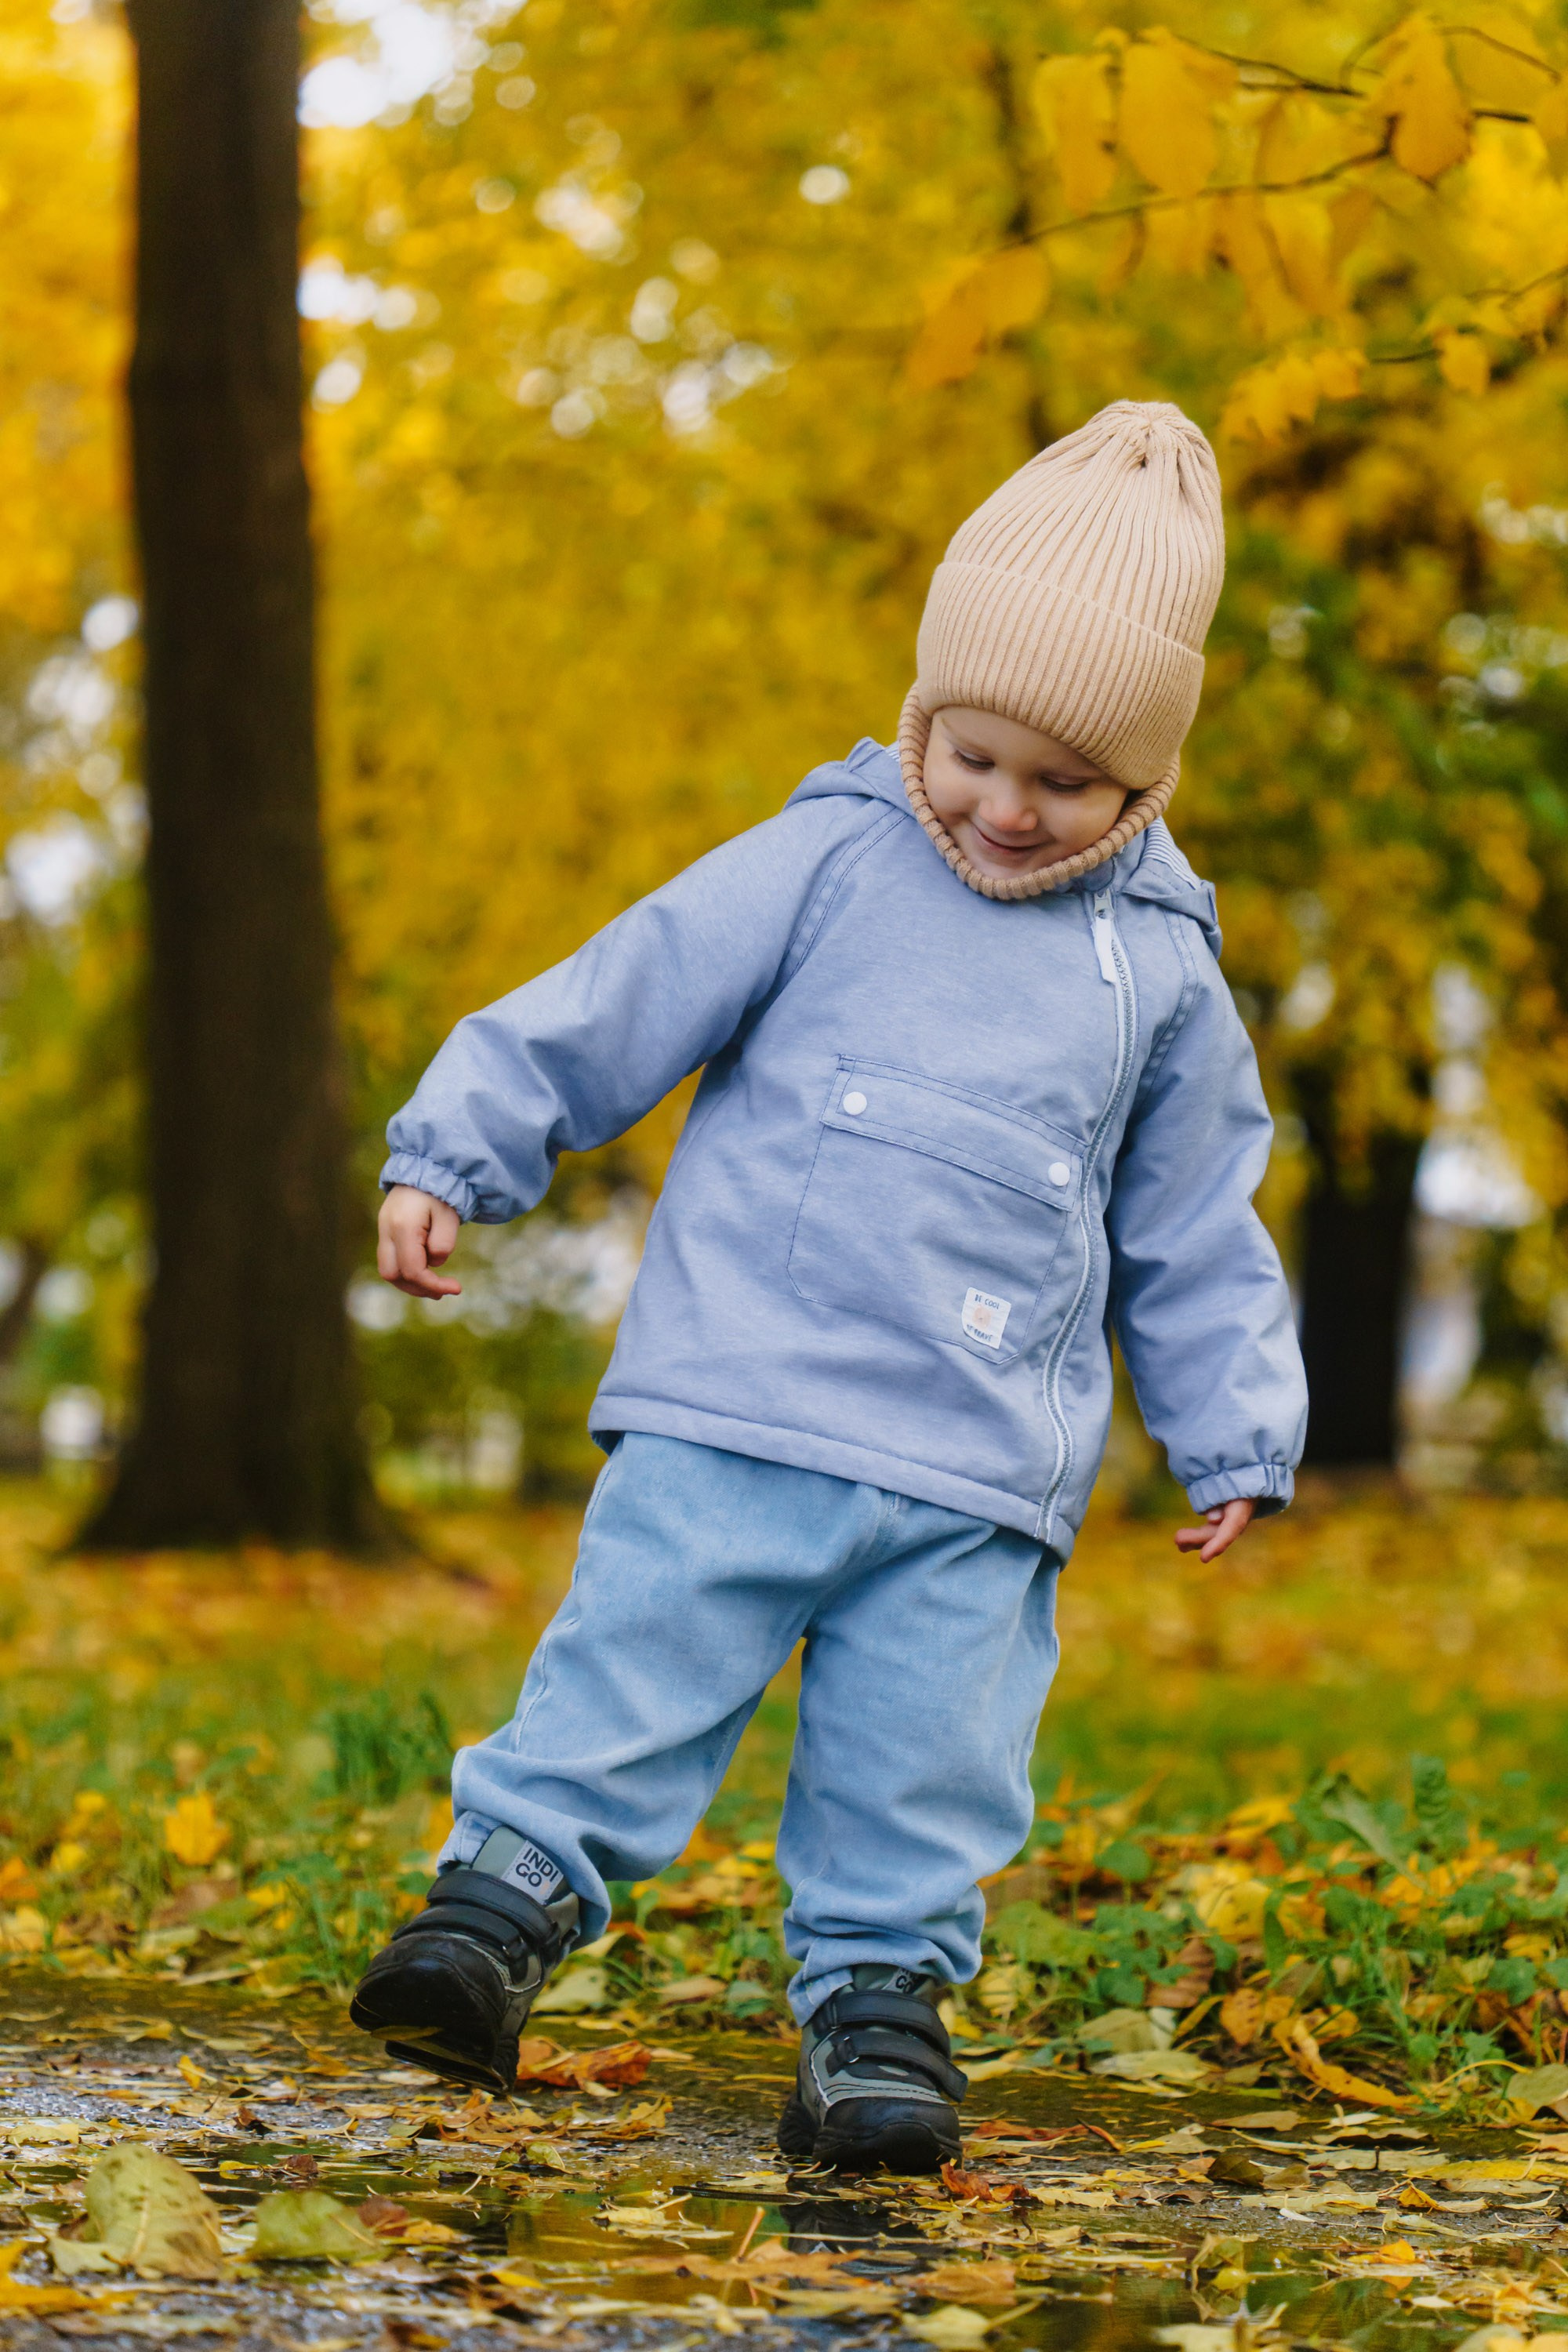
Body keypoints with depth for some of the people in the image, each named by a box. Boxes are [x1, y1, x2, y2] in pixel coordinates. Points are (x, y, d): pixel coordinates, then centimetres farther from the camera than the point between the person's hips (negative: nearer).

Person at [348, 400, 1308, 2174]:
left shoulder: (1159, 969, 10)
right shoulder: (824, 865, 2)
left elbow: (1195, 1227, 18)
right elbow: (617, 1001, 3)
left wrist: (1234, 1438, 17)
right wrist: (452, 1156, -1)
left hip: (977, 1481, 2)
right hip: (737, 1410, -2)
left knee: (922, 1761, 1)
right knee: (632, 1672, -8)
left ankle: (879, 1999, 12)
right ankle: (506, 1895, 1)